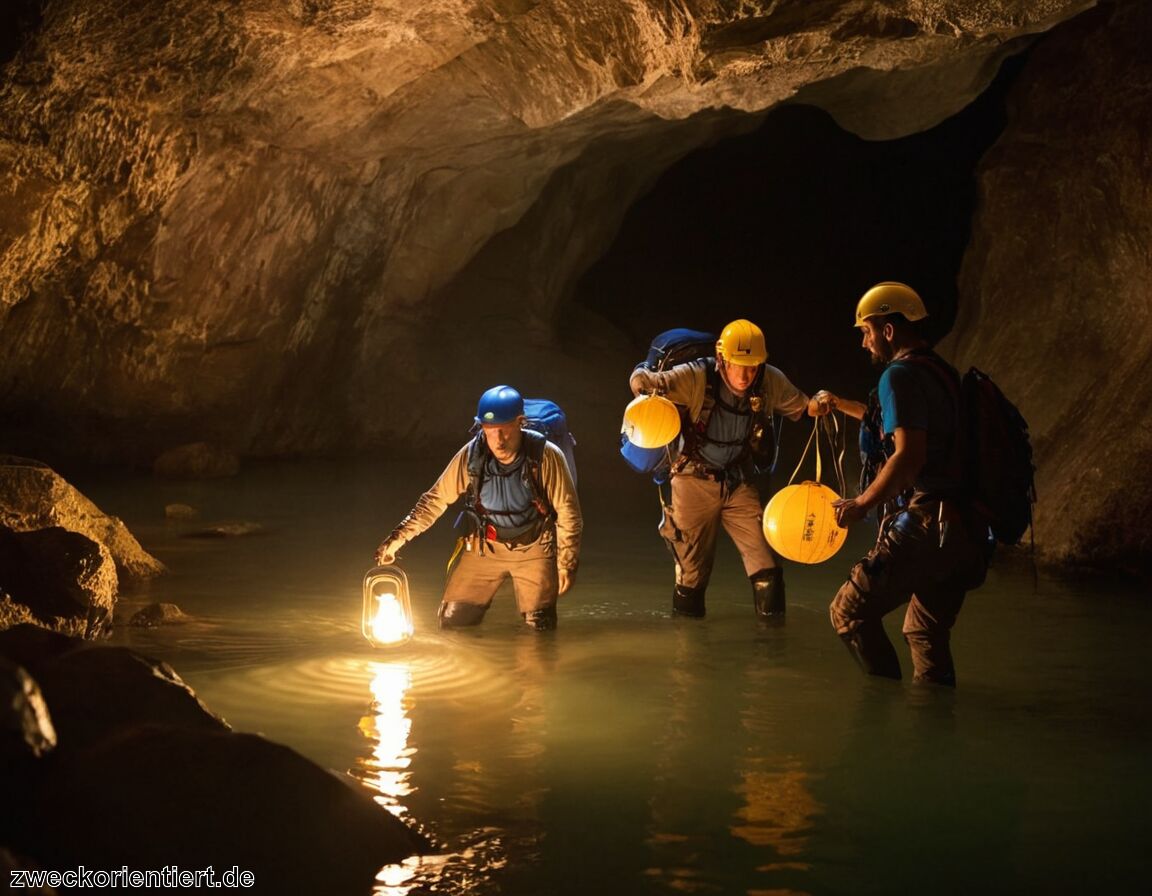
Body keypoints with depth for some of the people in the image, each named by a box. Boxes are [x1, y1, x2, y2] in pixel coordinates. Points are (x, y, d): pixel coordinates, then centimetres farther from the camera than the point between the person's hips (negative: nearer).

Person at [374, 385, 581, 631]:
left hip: (533, 548, -2)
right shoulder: (470, 455, -16)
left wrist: (566, 564, -10)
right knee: (452, 621, 1)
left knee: (540, 625, -10)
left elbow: (568, 512, -13)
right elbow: (436, 499, -5)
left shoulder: (546, 456, -22)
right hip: (483, 546, 2)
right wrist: (399, 537, -13)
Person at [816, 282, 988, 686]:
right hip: (961, 529, 10)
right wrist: (842, 405, 49)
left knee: (851, 610, -5)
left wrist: (862, 504, -12)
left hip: (925, 526, -10)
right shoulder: (941, 372, 21)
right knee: (927, 634, 17)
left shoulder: (902, 375, -10)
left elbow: (909, 455, -21)